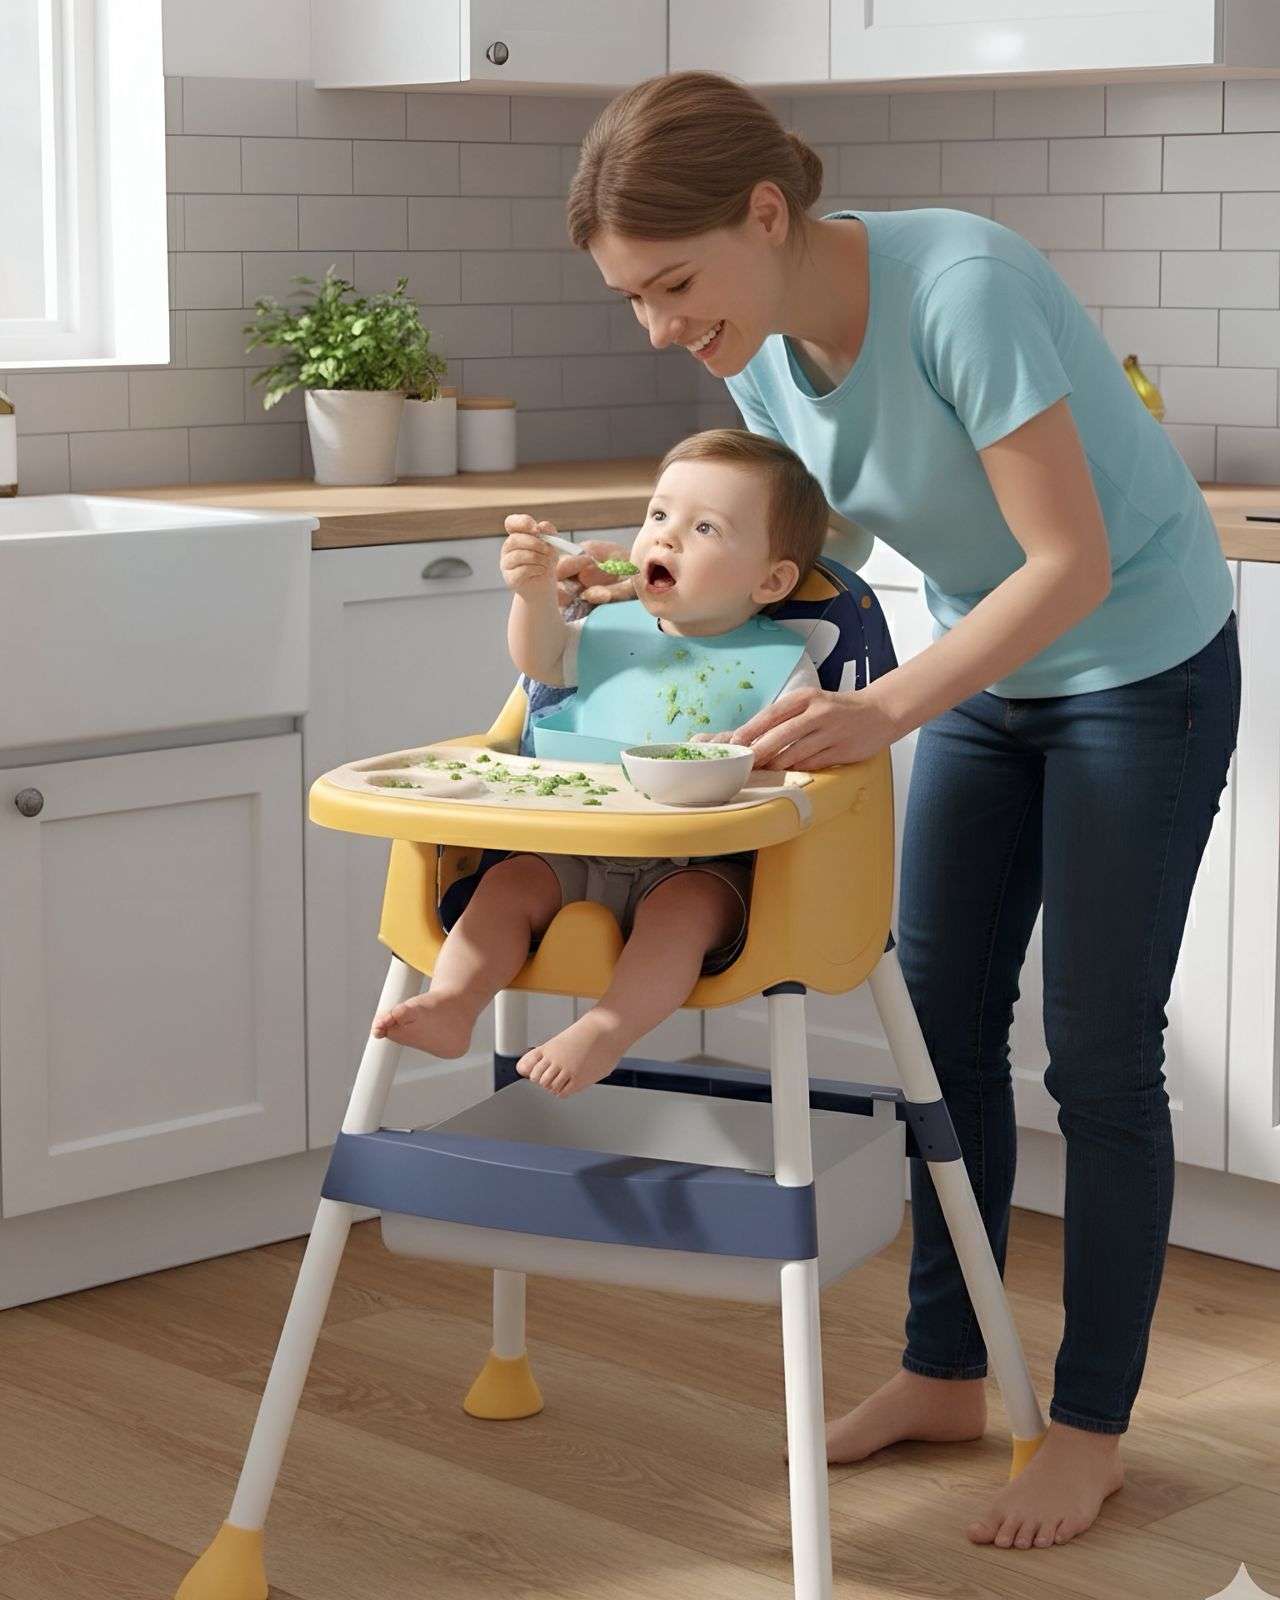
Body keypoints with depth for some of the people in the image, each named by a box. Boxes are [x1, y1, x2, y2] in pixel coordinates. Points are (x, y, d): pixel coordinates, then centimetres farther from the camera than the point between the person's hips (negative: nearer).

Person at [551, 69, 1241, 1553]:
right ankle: (943, 1374, 25)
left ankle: (1090, 1428, 12)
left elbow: (1072, 562, -32)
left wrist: (888, 709, -40)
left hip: (1141, 667, -7)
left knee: (1099, 1053, -1)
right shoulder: (760, 351, -11)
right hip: (990, 669, 7)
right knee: (944, 1023, 10)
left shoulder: (961, 288, -33)